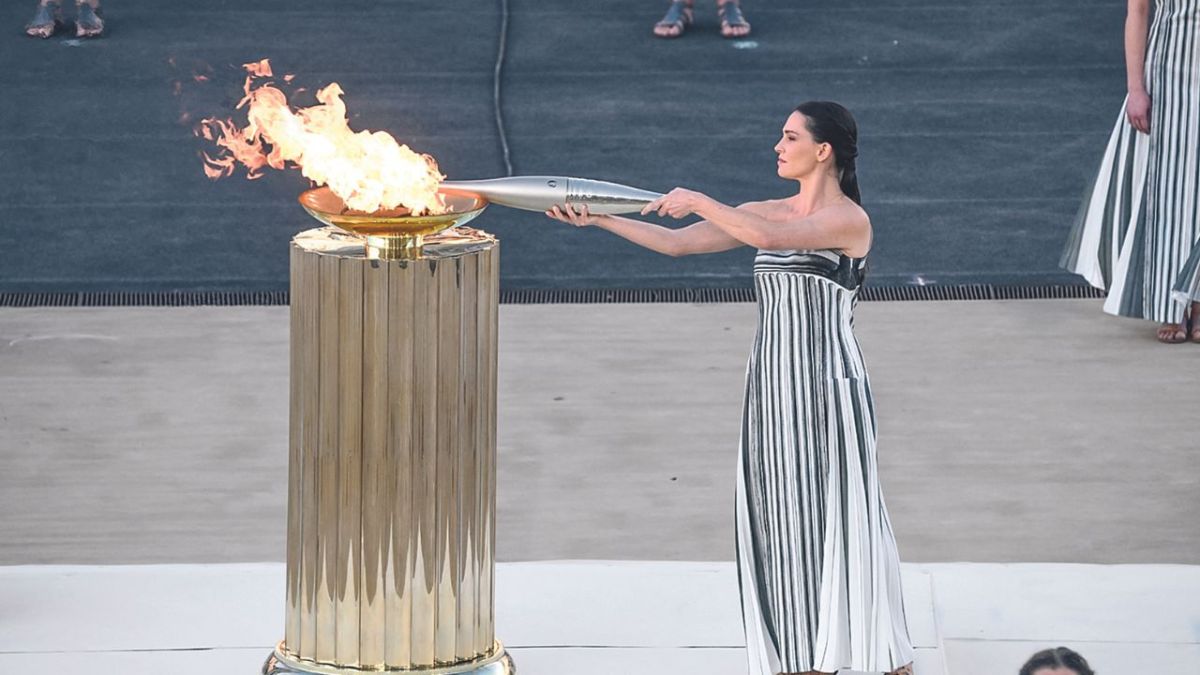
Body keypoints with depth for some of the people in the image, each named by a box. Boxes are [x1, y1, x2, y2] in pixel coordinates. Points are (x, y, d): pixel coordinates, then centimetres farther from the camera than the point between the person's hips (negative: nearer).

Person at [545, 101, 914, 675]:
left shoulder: (850, 221, -10)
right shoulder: (765, 213, 11)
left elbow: (769, 236, -25)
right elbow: (677, 243, 7)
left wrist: (698, 201, -18)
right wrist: (599, 219, -2)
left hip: (826, 387, -7)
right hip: (773, 387, 7)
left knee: (835, 517, -5)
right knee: (780, 520, 5)